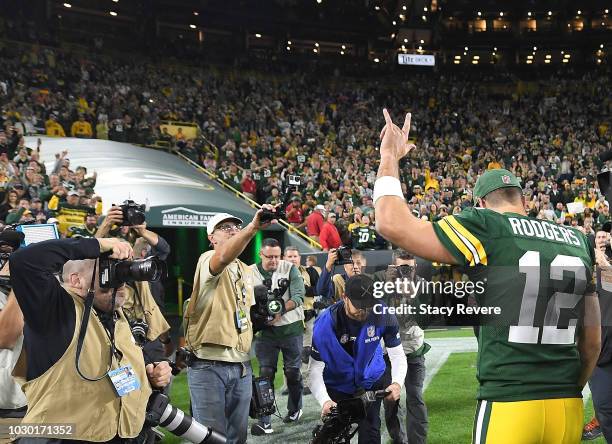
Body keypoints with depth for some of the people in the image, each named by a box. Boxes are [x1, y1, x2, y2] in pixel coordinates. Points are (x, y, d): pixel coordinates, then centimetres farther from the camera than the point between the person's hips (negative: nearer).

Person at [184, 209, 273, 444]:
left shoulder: (246, 270, 16)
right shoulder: (207, 260, -8)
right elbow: (223, 258, -34)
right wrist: (253, 227, -46)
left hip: (242, 365, 7)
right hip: (209, 365, -7)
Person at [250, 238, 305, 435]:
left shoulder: (290, 269, -5)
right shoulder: (251, 273, -1)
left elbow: (299, 296, -14)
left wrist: (280, 310, -27)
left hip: (291, 328, -1)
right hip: (265, 329, 1)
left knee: (292, 371, 9)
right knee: (265, 373, -3)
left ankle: (295, 409, 32)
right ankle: (264, 421, -2)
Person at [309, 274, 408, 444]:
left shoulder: (384, 316, -25)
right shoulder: (325, 323, -29)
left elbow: (397, 355, -16)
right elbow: (315, 370, -27)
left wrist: (397, 383, -36)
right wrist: (325, 401, -44)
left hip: (371, 380, 1)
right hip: (337, 384, -1)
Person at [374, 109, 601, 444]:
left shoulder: (485, 230, -7)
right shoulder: (577, 241, 11)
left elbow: (392, 224, -11)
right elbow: (592, 341, 15)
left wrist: (389, 158, 4)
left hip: (509, 405, -5)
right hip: (569, 406, 6)